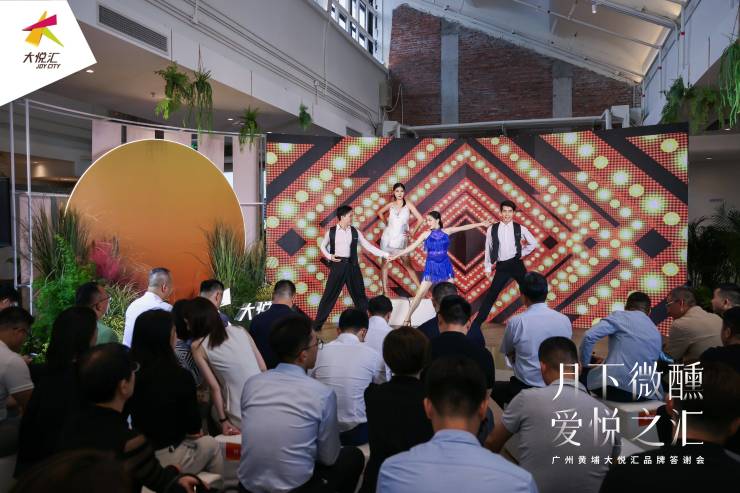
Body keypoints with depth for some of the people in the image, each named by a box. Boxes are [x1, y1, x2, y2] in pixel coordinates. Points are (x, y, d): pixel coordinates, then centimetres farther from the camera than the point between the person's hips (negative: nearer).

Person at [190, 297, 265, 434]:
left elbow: (214, 388, -4)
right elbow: (263, 368, 8)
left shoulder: (198, 346, -1)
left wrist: (223, 421, 3)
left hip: (240, 415, -4)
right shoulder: (240, 330, 7)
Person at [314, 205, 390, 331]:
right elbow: (323, 246, 14)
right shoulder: (331, 231, 0)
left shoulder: (355, 232, 5)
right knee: (329, 295, 0)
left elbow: (368, 246, 5)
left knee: (359, 294, 9)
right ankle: (317, 324, 8)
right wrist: (329, 256, -5)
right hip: (337, 265, -2)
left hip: (352, 265, 3)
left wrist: (385, 254, -1)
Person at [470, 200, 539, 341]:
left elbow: (533, 243, 14)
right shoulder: (492, 229, 0)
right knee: (491, 295, -1)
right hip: (501, 266, 0)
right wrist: (487, 268, 7)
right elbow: (488, 249, 6)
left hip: (516, 264, 1)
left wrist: (522, 253, 5)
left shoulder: (520, 228, 0)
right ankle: (476, 324, 6)